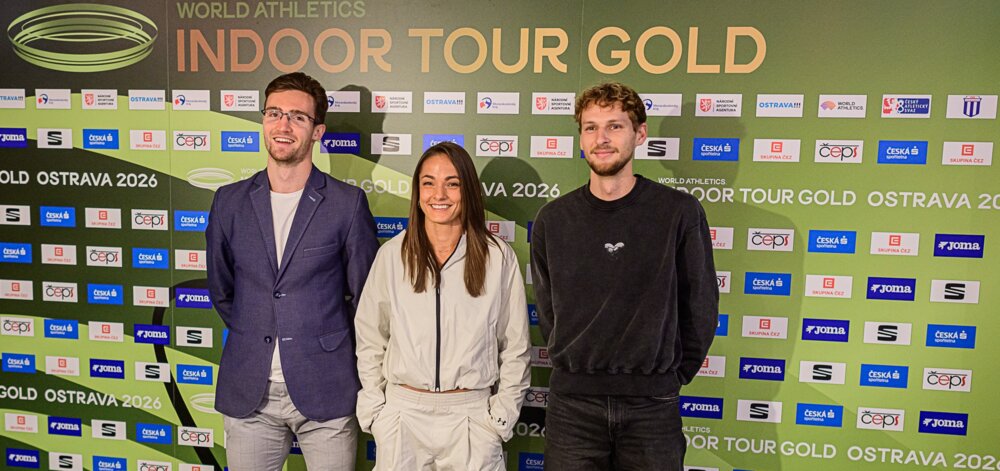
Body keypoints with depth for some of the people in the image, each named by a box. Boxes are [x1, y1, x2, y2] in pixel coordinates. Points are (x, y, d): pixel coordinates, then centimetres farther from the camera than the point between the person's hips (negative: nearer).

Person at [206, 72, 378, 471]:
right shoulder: (230, 201, 4)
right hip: (248, 393, 3)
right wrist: (255, 338, 12)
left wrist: (327, 345, 6)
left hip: (325, 391, -2)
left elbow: (364, 296, 2)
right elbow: (220, 290, 15)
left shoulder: (348, 203, -6)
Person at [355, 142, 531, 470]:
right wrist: (374, 410, 3)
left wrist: (501, 415, 0)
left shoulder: (498, 257, -4)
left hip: (471, 416, -1)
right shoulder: (392, 254, -1)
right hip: (401, 413, 1)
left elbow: (514, 348, 2)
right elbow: (370, 341, 6)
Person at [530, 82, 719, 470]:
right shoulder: (552, 219, 0)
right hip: (572, 401, 2)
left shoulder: (680, 212, -6)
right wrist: (575, 366, 9)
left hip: (652, 404, -1)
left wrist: (675, 374, 6)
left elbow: (700, 307, 1)